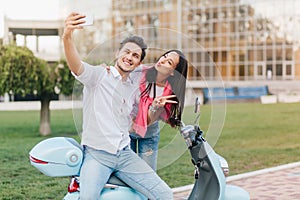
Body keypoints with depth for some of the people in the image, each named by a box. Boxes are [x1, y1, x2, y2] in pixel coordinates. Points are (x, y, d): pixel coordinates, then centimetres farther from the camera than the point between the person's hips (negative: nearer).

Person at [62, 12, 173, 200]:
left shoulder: (135, 88, 16)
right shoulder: (98, 75, -2)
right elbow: (75, 65, -24)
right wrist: (67, 36, -44)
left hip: (125, 154, 5)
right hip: (97, 155, -5)